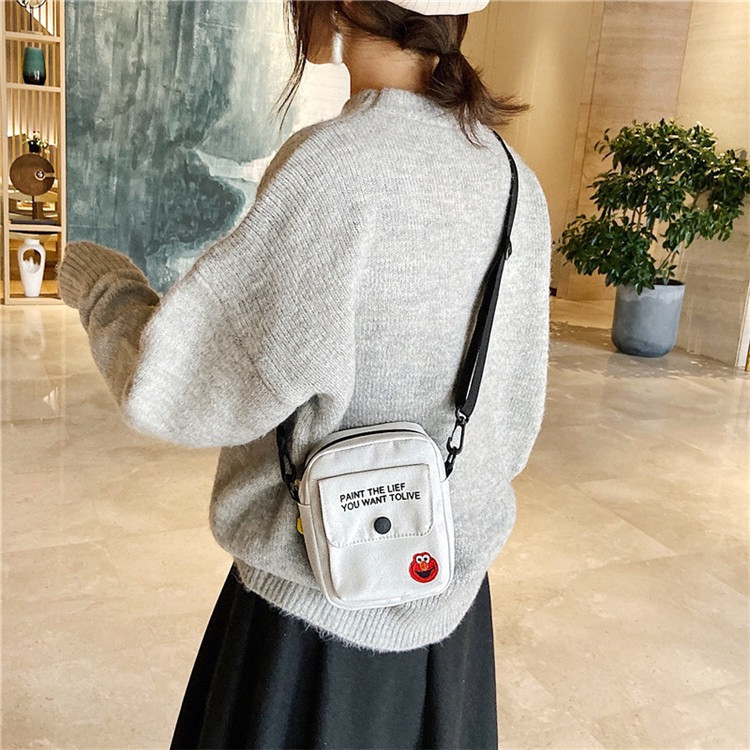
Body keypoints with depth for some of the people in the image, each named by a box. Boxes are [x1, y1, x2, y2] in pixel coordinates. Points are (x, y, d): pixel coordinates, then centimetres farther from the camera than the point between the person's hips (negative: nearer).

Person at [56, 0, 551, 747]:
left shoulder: (336, 162, -24)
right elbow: (514, 418, 4)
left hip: (323, 602, -5)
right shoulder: (518, 184, -4)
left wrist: (102, 283, -1)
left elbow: (171, 386, -20)